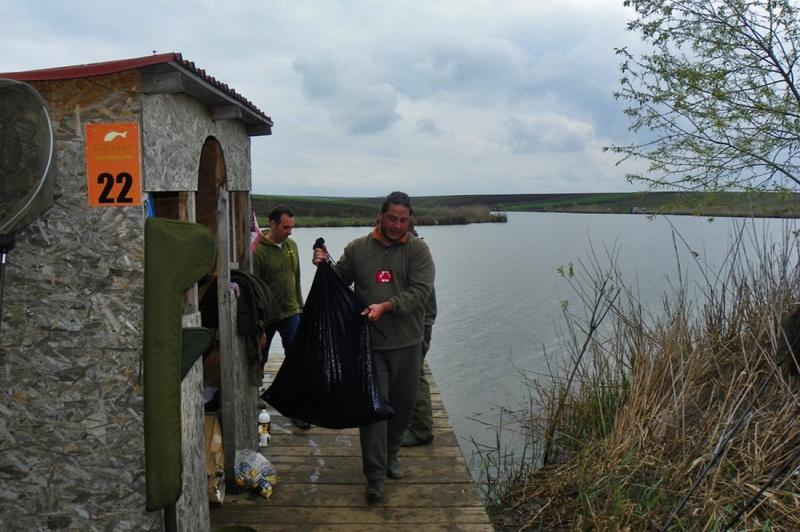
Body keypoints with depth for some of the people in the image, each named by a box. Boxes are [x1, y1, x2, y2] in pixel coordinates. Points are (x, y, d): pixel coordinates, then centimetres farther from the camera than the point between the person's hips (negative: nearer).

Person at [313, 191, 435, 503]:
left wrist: (386, 306, -24)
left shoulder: (417, 250, -1)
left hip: (407, 343, 1)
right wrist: (325, 265, -6)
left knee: (402, 404, 14)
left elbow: (420, 291, -13)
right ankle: (375, 476, 5)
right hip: (370, 342, -1)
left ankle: (390, 456, 38)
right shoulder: (357, 248, 4)